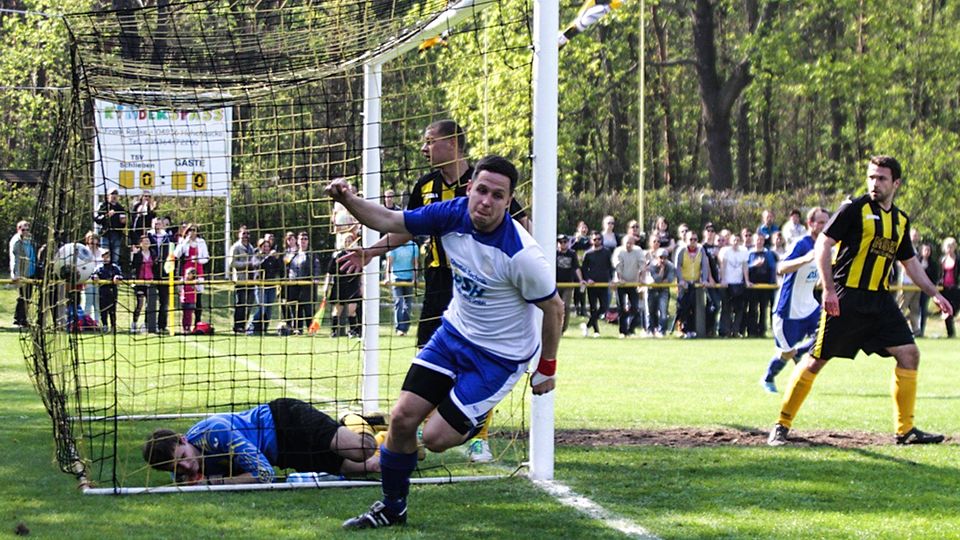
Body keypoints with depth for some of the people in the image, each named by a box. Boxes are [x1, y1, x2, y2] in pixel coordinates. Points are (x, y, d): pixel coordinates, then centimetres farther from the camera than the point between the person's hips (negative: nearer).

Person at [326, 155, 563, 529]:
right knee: (402, 419, -2)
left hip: (500, 357, -5)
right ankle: (391, 507, 19)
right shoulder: (453, 215, -14)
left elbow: (554, 308, -14)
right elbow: (390, 222, -4)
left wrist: (546, 369, -3)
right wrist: (349, 200, -22)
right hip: (454, 332, 5)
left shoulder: (520, 255, -29)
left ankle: (478, 423, 27)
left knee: (436, 437, -8)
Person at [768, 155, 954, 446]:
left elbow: (910, 262, 27)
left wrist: (934, 293, 20)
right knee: (817, 359, -6)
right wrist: (829, 289, -19)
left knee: (909, 354, -2)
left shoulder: (901, 220, 15)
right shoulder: (855, 209, -6)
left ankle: (905, 430, 5)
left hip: (880, 300, 6)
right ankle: (782, 425, 3)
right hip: (846, 299, -6)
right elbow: (822, 244, -10)